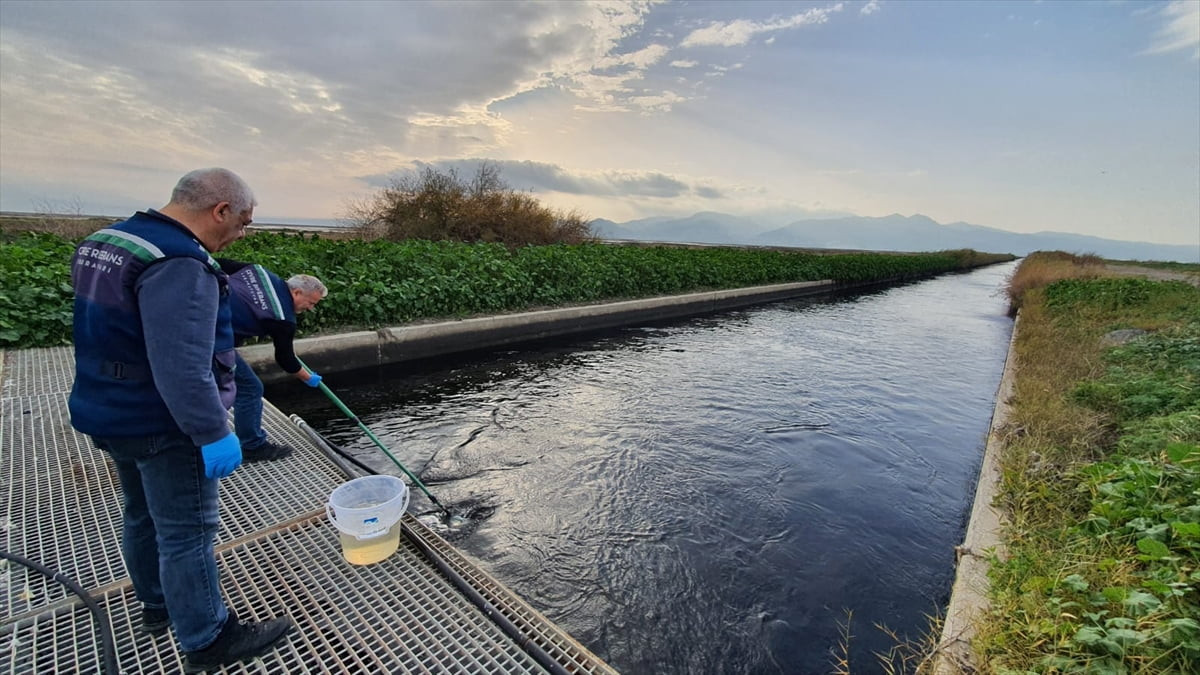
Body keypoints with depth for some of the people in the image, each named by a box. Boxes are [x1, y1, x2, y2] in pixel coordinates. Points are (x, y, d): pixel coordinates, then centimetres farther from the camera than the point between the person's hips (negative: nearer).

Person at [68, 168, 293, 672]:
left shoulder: (104, 242, 9)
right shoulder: (179, 263, -25)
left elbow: (106, 333, 16)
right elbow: (182, 366, -31)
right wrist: (213, 433, -24)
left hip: (112, 414, 10)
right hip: (163, 426, -10)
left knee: (141, 515, 24)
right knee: (187, 534, 3)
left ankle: (157, 605, 44)